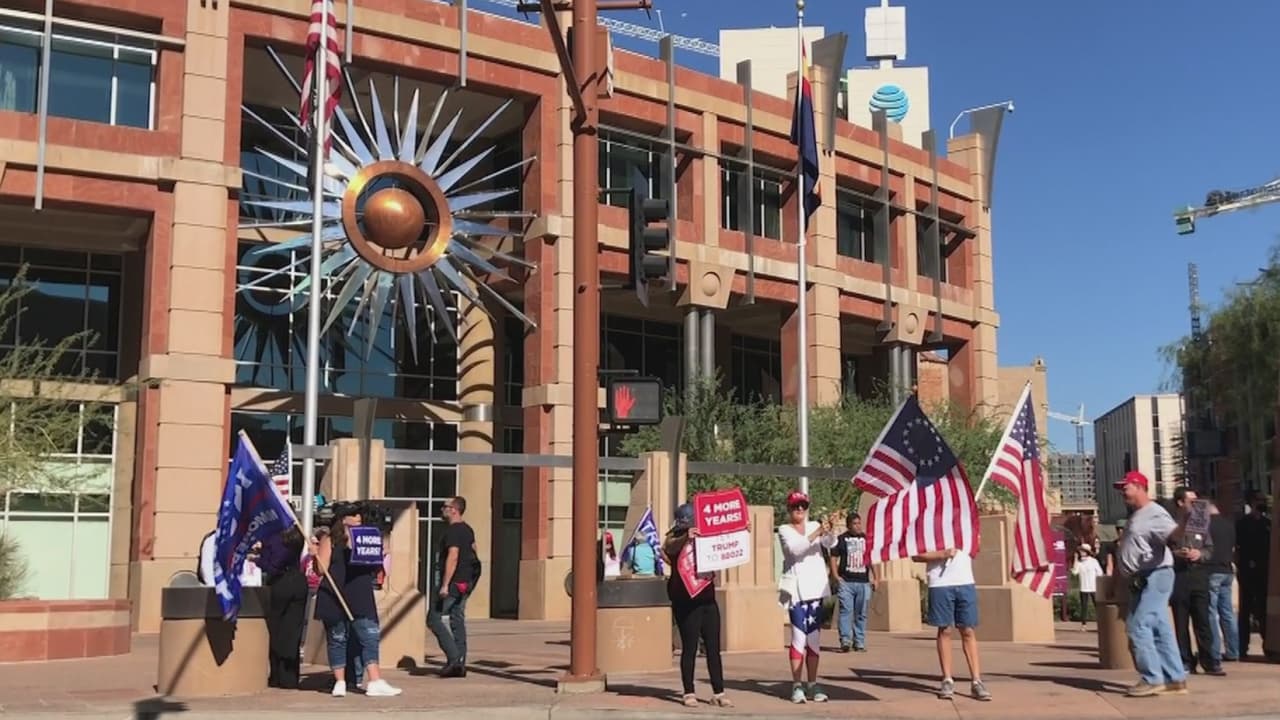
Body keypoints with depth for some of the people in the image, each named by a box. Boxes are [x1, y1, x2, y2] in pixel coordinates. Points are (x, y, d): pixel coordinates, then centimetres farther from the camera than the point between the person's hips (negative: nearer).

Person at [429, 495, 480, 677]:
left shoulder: (453, 531, -15)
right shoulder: (468, 530, 14)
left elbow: (453, 557, -24)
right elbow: (473, 552, 22)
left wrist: (445, 585, -26)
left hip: (452, 582, -9)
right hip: (465, 582, 9)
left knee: (434, 618, -2)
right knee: (458, 620, 10)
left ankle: (453, 658, -9)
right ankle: (460, 664, 10)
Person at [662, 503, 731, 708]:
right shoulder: (675, 539, -4)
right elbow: (669, 548, -26)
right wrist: (686, 537, -47)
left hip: (707, 599, 5)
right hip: (686, 602, -5)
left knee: (713, 648, 3)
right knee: (689, 647, -3)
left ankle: (718, 693, 6)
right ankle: (689, 694, 3)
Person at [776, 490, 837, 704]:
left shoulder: (814, 526, 10)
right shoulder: (784, 530, 0)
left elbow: (831, 544, -6)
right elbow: (795, 548, -18)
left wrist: (828, 531, -27)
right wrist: (817, 532, -29)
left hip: (815, 588, 4)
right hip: (797, 589, -4)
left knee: (814, 638, 6)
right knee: (799, 637, -8)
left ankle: (813, 685, 11)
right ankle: (797, 686, -4)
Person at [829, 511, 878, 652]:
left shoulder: (867, 539, 13)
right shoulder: (841, 539, 5)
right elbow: (833, 558, 4)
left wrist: (876, 578, 7)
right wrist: (835, 576, -8)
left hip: (864, 582, 3)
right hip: (845, 582, -3)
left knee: (861, 614, 6)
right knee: (846, 610, -13)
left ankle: (859, 643, 12)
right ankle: (845, 640, -16)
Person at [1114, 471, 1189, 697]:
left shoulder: (1154, 513, -14)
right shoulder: (1136, 516, 18)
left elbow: (1175, 534, -32)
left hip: (1154, 578, -10)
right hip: (1141, 581, 10)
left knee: (1138, 627, -12)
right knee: (1159, 629, 10)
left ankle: (1152, 679, -7)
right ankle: (1175, 679, 14)